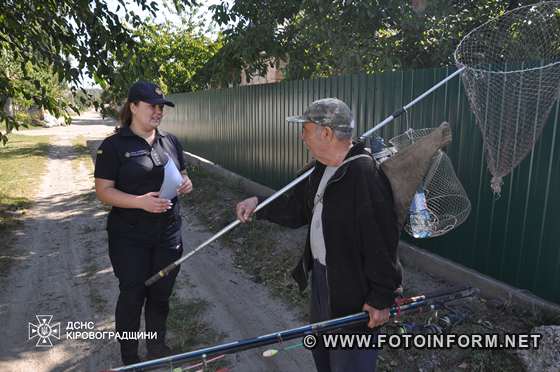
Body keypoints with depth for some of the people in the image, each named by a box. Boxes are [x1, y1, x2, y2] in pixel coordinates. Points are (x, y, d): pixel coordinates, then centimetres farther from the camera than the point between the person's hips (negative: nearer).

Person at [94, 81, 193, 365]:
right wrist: (140, 202, -25)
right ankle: (129, 358, 27)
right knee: (132, 296, 8)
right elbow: (103, 191, -11)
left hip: (168, 235, 5)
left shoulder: (171, 142, 7)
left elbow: (180, 177, 17)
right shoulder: (114, 146, -8)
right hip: (130, 239, -4)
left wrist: (185, 184, -6)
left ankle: (157, 346, 37)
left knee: (161, 294, 16)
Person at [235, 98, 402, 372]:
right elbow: (297, 205, 14)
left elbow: (382, 241, -26)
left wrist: (382, 298, -21)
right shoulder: (323, 169, 4)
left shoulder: (366, 175, -27)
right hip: (321, 276, 9)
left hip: (353, 289, -9)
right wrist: (258, 204, -1)